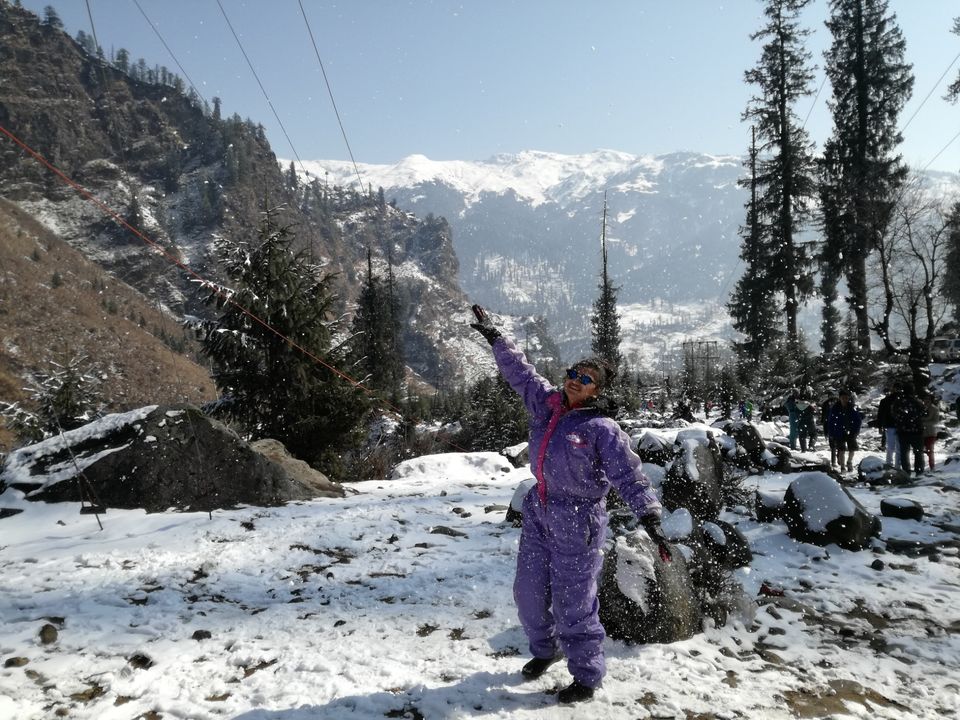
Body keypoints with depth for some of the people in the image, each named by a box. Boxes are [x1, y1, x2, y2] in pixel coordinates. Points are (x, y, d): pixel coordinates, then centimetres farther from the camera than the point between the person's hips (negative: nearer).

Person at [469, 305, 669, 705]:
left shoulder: (602, 429, -14)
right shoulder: (546, 404, 2)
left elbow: (629, 476, -19)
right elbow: (519, 371, 12)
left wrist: (650, 518, -30)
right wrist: (493, 336, 14)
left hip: (578, 523, -6)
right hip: (539, 514, 6)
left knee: (573, 604, 2)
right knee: (529, 593, 17)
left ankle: (586, 678, 24)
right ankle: (545, 649, 44)